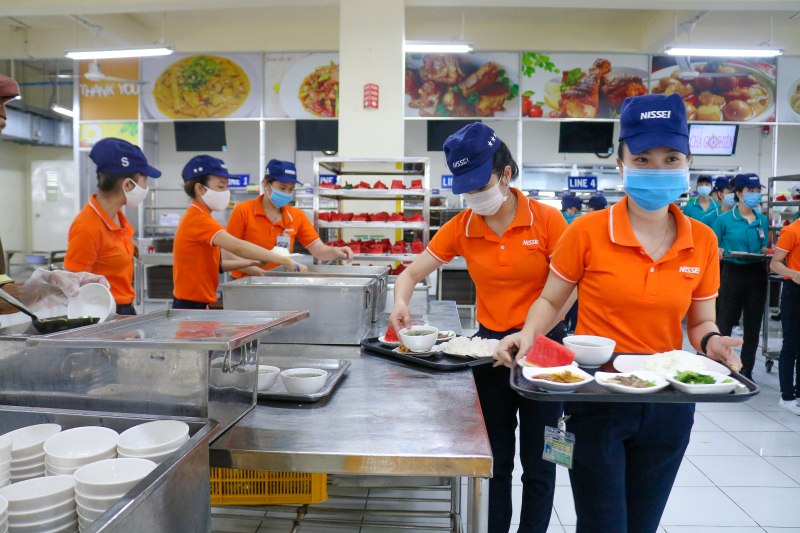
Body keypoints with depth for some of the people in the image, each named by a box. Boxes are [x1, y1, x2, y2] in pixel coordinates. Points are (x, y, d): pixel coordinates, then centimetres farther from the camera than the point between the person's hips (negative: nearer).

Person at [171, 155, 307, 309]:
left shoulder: (195, 217, 12)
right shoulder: (198, 219, -18)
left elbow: (213, 264, 13)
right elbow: (237, 246, -32)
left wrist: (252, 262, 3)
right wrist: (287, 262, -33)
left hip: (200, 303, 9)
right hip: (192, 304, -9)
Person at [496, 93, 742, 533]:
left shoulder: (702, 242, -1)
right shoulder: (588, 231, -12)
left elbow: (700, 322, 9)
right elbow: (551, 301, -2)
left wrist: (712, 342, -13)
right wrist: (527, 335, -20)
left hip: (668, 405, 4)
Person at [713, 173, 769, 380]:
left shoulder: (763, 220, 8)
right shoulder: (724, 219, -3)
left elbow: (764, 248, 14)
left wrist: (767, 252, -8)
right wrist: (720, 252, -22)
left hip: (757, 275, 4)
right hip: (733, 274, -4)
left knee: (753, 326, 8)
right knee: (725, 323, 1)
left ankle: (746, 371, 21)